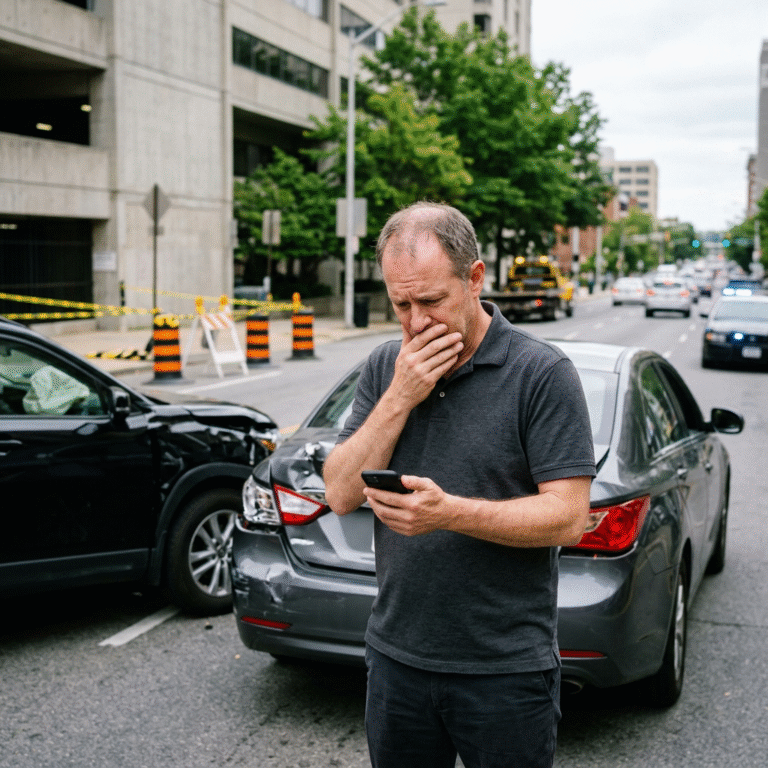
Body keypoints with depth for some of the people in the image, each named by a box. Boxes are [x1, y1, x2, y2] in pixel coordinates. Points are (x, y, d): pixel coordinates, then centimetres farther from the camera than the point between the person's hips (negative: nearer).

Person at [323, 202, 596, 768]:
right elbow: (342, 495, -2)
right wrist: (399, 399, -13)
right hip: (397, 656, 5)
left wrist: (448, 513, -28)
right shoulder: (385, 366, 4)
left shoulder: (542, 372, -11)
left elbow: (568, 518, -15)